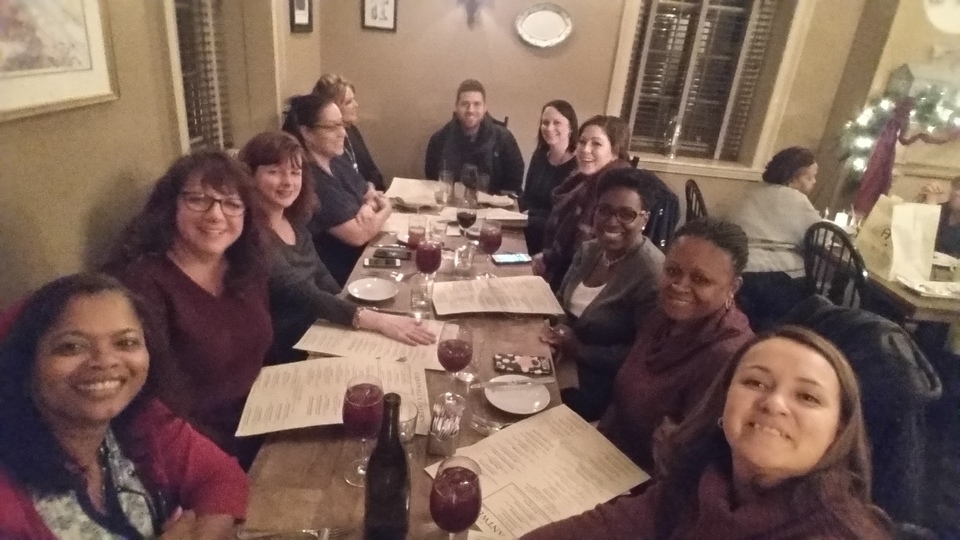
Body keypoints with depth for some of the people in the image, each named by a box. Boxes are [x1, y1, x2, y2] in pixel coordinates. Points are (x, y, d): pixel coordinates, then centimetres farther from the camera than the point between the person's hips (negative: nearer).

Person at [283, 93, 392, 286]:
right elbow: (358, 234, -24)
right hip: (342, 277, -8)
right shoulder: (310, 181, -23)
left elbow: (374, 196, 11)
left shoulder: (336, 163, 6)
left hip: (366, 255, 8)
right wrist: (384, 211, -5)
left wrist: (370, 205, -13)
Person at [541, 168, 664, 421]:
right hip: (562, 360, 7)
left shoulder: (652, 274, -22)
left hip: (601, 385, -7)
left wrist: (580, 351, -20)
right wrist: (557, 329, -9)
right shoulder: (589, 249, 3)